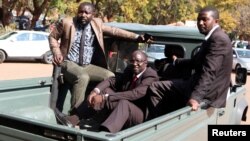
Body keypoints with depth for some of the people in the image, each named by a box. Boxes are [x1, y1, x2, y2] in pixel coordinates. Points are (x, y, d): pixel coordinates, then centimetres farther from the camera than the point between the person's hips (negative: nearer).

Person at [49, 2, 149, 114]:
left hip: (88, 66, 5)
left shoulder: (97, 23, 4)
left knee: (110, 76, -15)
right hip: (69, 63, -4)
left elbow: (114, 31, 3)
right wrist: (56, 52, -9)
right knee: (83, 77, -35)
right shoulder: (66, 22, -4)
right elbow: (52, 37, 8)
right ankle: (74, 113, -26)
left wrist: (136, 37, -5)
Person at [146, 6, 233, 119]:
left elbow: (209, 72, -29)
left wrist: (196, 97, -38)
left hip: (206, 94, -10)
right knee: (154, 88, 8)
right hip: (197, 84, 10)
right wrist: (176, 61, 40)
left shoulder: (219, 39, -18)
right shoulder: (211, 38, 16)